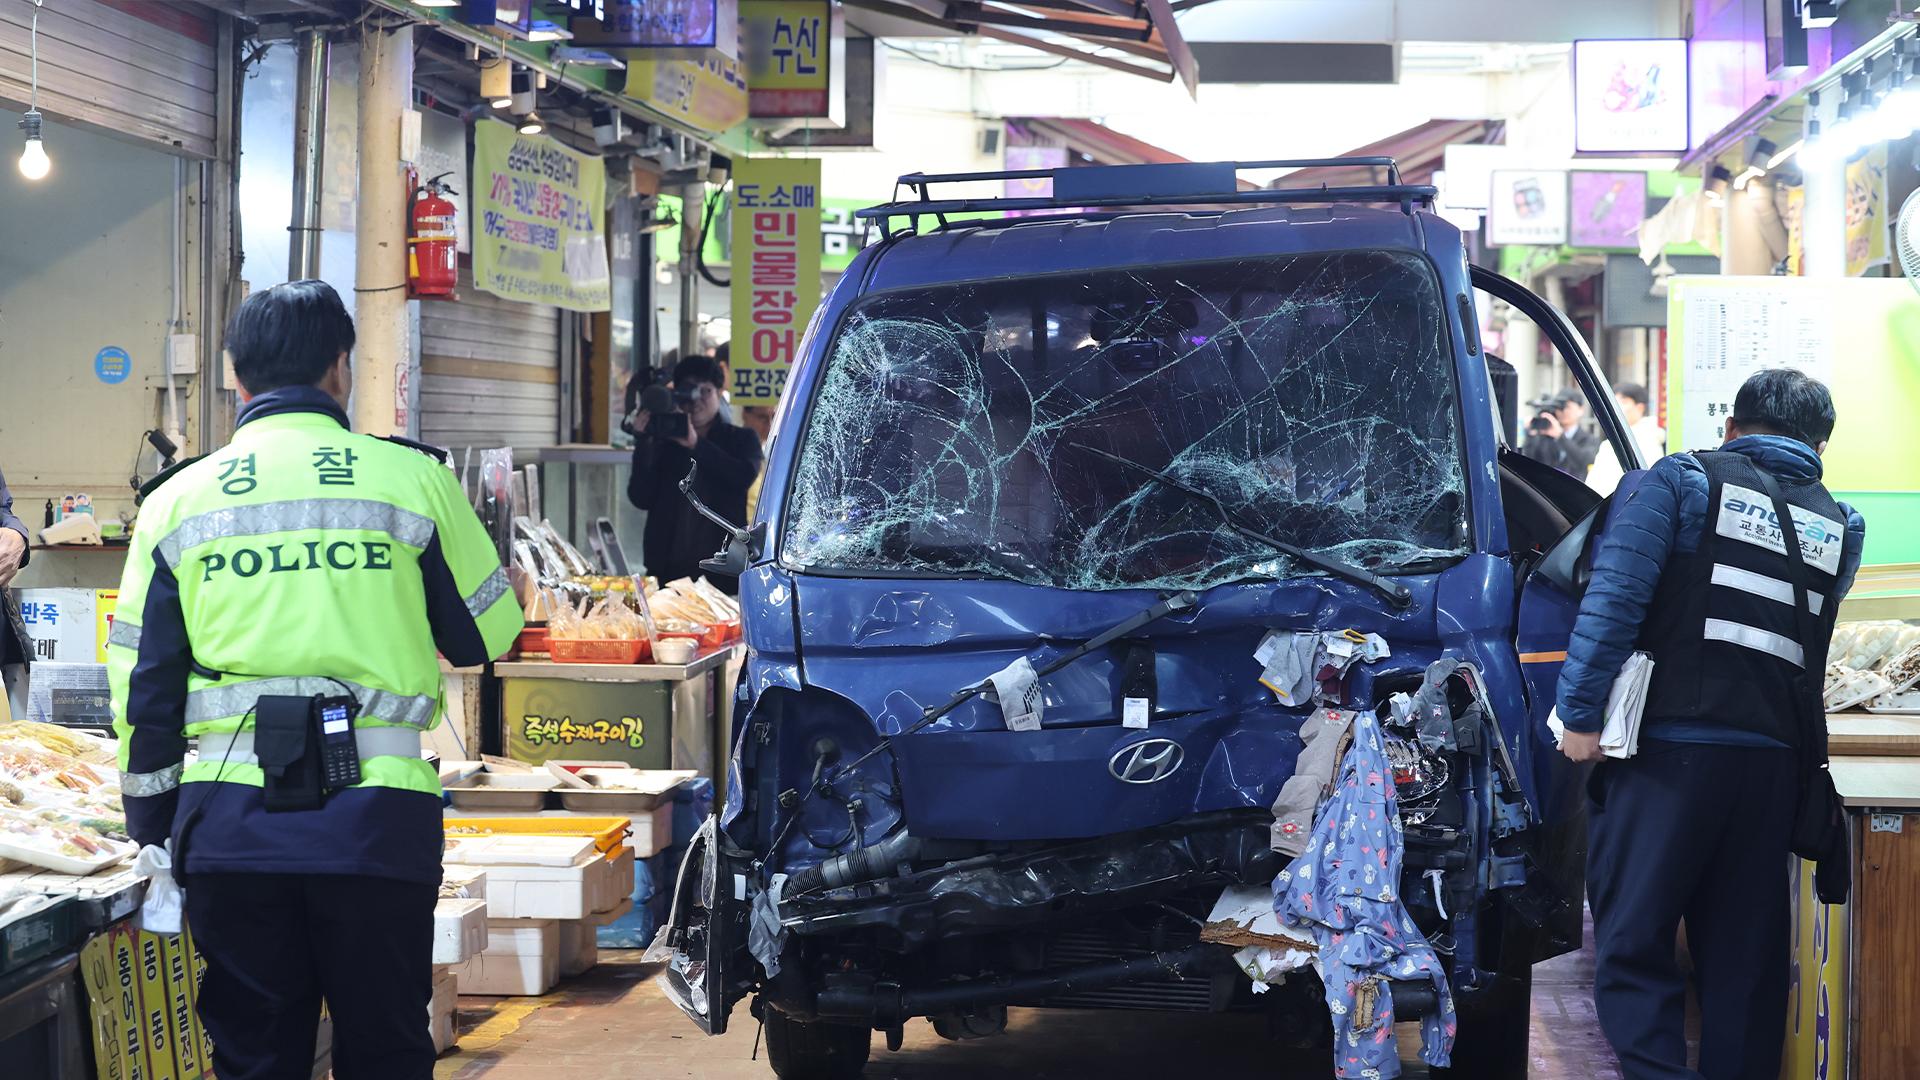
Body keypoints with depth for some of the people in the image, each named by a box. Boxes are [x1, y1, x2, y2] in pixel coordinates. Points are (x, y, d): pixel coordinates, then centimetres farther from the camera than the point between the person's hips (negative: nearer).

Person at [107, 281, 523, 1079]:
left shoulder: (177, 500, 7)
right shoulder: (412, 479, 2)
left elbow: (141, 687, 7)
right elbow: (488, 633, 10)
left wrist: (152, 834, 15)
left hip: (228, 825, 1)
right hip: (376, 818, -1)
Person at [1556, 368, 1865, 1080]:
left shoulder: (1682, 481, 1)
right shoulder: (1840, 528, 14)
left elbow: (1615, 596, -9)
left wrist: (1581, 712, -9)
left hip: (1667, 749, -4)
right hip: (1772, 765, 4)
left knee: (1633, 946, -2)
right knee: (1747, 962, 11)